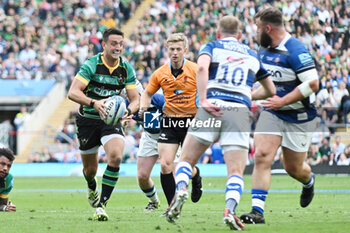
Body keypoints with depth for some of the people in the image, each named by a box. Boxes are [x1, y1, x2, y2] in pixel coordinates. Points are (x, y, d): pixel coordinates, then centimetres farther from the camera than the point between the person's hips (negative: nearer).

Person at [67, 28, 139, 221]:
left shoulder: (126, 69, -4)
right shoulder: (91, 65, -17)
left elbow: (135, 99, -2)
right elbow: (73, 92, -26)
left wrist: (129, 110, -26)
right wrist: (94, 103, -43)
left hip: (112, 119, 2)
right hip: (88, 120, -2)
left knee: (116, 156, -25)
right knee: (90, 168, 9)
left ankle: (101, 205, -18)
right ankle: (92, 188, 49)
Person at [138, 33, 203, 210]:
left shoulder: (195, 70, -7)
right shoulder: (160, 73, 2)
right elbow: (147, 93, 17)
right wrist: (143, 109, -1)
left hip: (191, 121, -2)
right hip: (169, 122, 2)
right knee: (165, 164, -11)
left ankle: (196, 177, 36)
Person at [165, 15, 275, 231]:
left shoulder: (212, 47, 16)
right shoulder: (252, 55, 25)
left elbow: (202, 67, -9)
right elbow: (270, 91, 34)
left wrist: (203, 100, -12)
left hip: (212, 108, -1)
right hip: (240, 112, 1)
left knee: (187, 159, 10)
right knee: (236, 171, -3)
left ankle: (181, 189, -20)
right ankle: (231, 209, -30)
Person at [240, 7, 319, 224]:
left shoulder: (295, 50, -21)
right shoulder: (264, 49, 5)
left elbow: (313, 83, -27)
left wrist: (282, 101, -25)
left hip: (299, 117, -6)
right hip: (272, 114, 6)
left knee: (293, 168, 8)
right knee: (262, 156, -14)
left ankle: (309, 181, 46)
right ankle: (257, 211, -17)